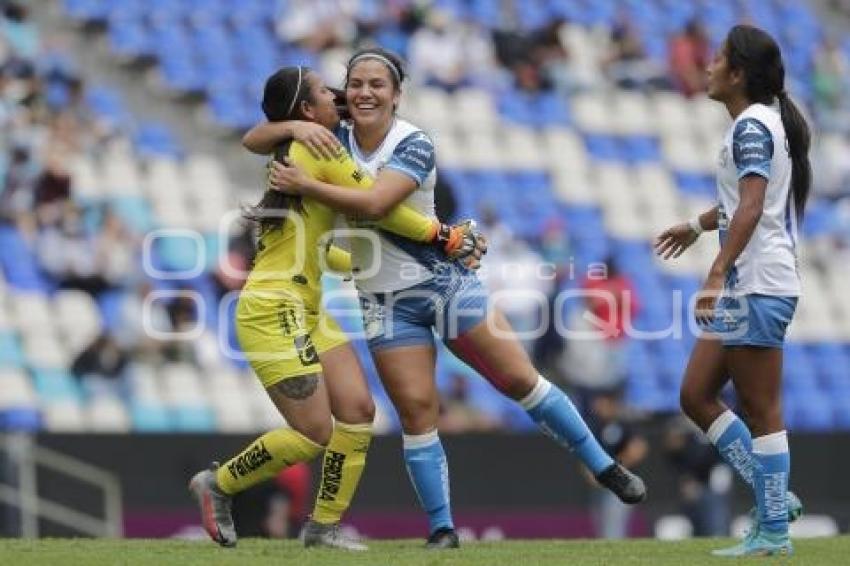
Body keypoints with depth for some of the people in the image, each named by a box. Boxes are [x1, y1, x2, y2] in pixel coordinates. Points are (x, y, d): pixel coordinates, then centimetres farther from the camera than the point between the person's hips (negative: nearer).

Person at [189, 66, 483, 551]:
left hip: (306, 311, 10)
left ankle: (324, 525, 9)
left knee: (358, 410, 2)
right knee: (315, 433, -11)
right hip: (274, 313, -10)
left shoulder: (296, 155, 17)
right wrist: (444, 236, -1)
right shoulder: (319, 150, -12)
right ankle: (219, 485, 6)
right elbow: (382, 207, -11)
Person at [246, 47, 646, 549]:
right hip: (386, 300, 3)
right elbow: (253, 141, -2)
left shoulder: (414, 145, -14)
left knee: (519, 380, -4)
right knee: (417, 411, -7)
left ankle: (605, 469, 8)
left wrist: (303, 184, -27)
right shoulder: (334, 139, -1)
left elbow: (373, 204, -29)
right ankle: (442, 529, 1)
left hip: (443, 278, -3)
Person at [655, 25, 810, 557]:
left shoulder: (752, 125, -12)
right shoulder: (765, 122, 18)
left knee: (761, 411, -6)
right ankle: (774, 498, 11)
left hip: (757, 287, -10)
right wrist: (699, 225, 48)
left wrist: (717, 275, -31)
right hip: (745, 288, 10)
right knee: (696, 396, 11)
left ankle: (774, 532, -3)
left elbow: (751, 207, -25)